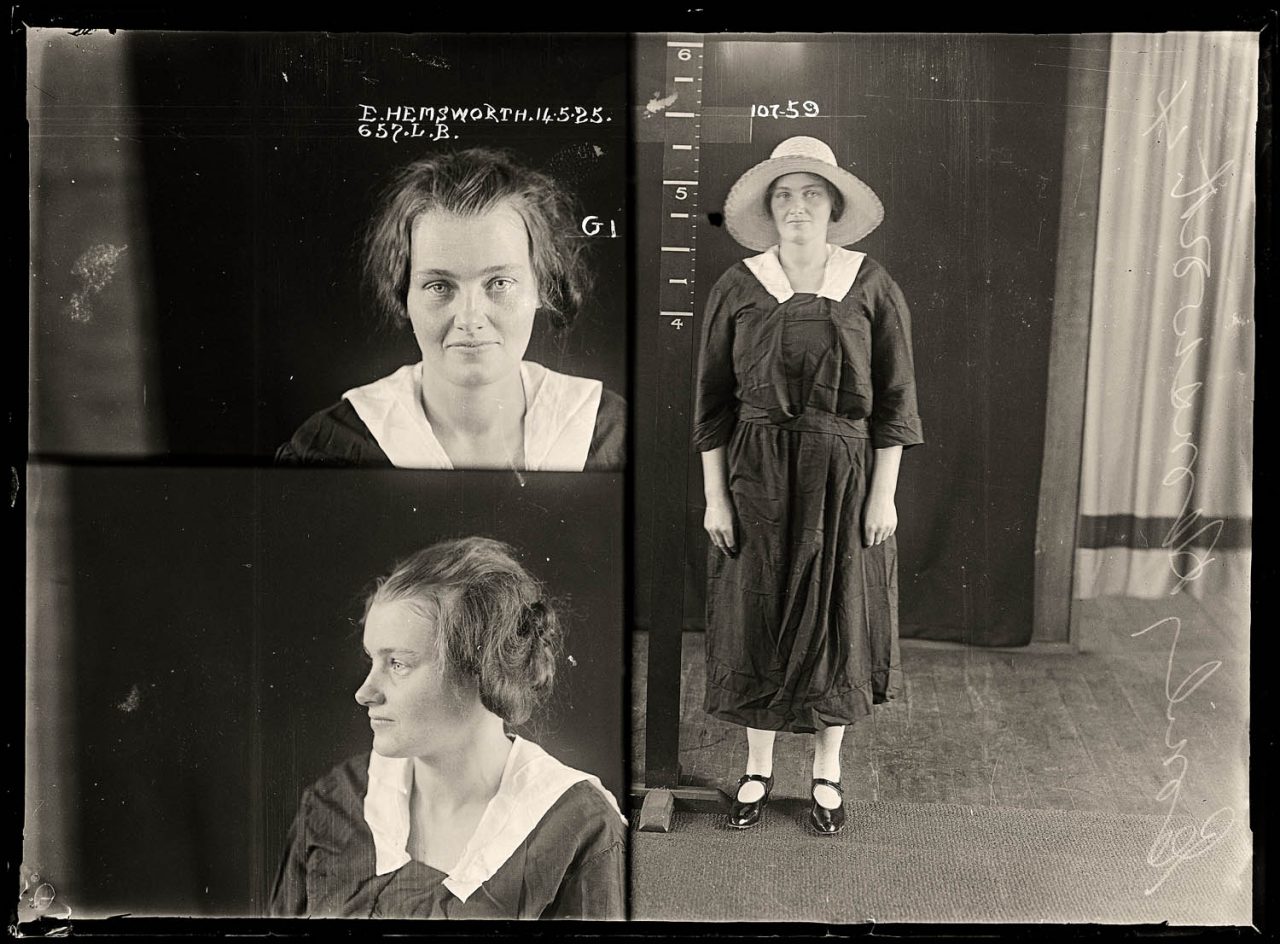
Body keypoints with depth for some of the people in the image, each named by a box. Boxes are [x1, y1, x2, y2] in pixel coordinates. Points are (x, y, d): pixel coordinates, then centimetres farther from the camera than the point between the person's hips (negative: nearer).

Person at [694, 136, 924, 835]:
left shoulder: (871, 287, -3)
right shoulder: (737, 289, -2)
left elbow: (894, 398, -1)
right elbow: (713, 400, 0)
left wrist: (884, 493, -5)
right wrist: (715, 497, -4)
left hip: (844, 476, 0)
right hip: (757, 476, 1)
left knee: (836, 618, 10)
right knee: (756, 616, 9)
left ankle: (828, 771, 29)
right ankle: (757, 769, 28)